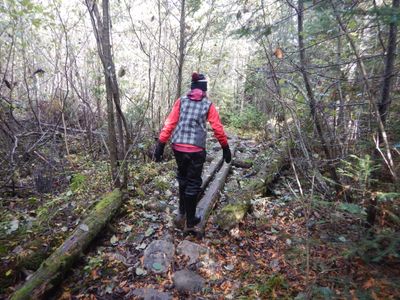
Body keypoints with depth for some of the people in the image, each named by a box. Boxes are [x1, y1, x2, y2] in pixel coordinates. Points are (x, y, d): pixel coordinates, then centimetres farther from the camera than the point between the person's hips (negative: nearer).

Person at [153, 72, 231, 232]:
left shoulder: (181, 101, 6)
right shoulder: (208, 105, 1)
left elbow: (169, 123, -1)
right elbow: (218, 128, 0)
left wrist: (161, 144, -1)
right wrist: (225, 148, 10)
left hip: (178, 147, 3)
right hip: (196, 149, -2)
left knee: (183, 178, 25)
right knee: (193, 184, 9)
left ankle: (181, 213, 27)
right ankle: (190, 223, 20)